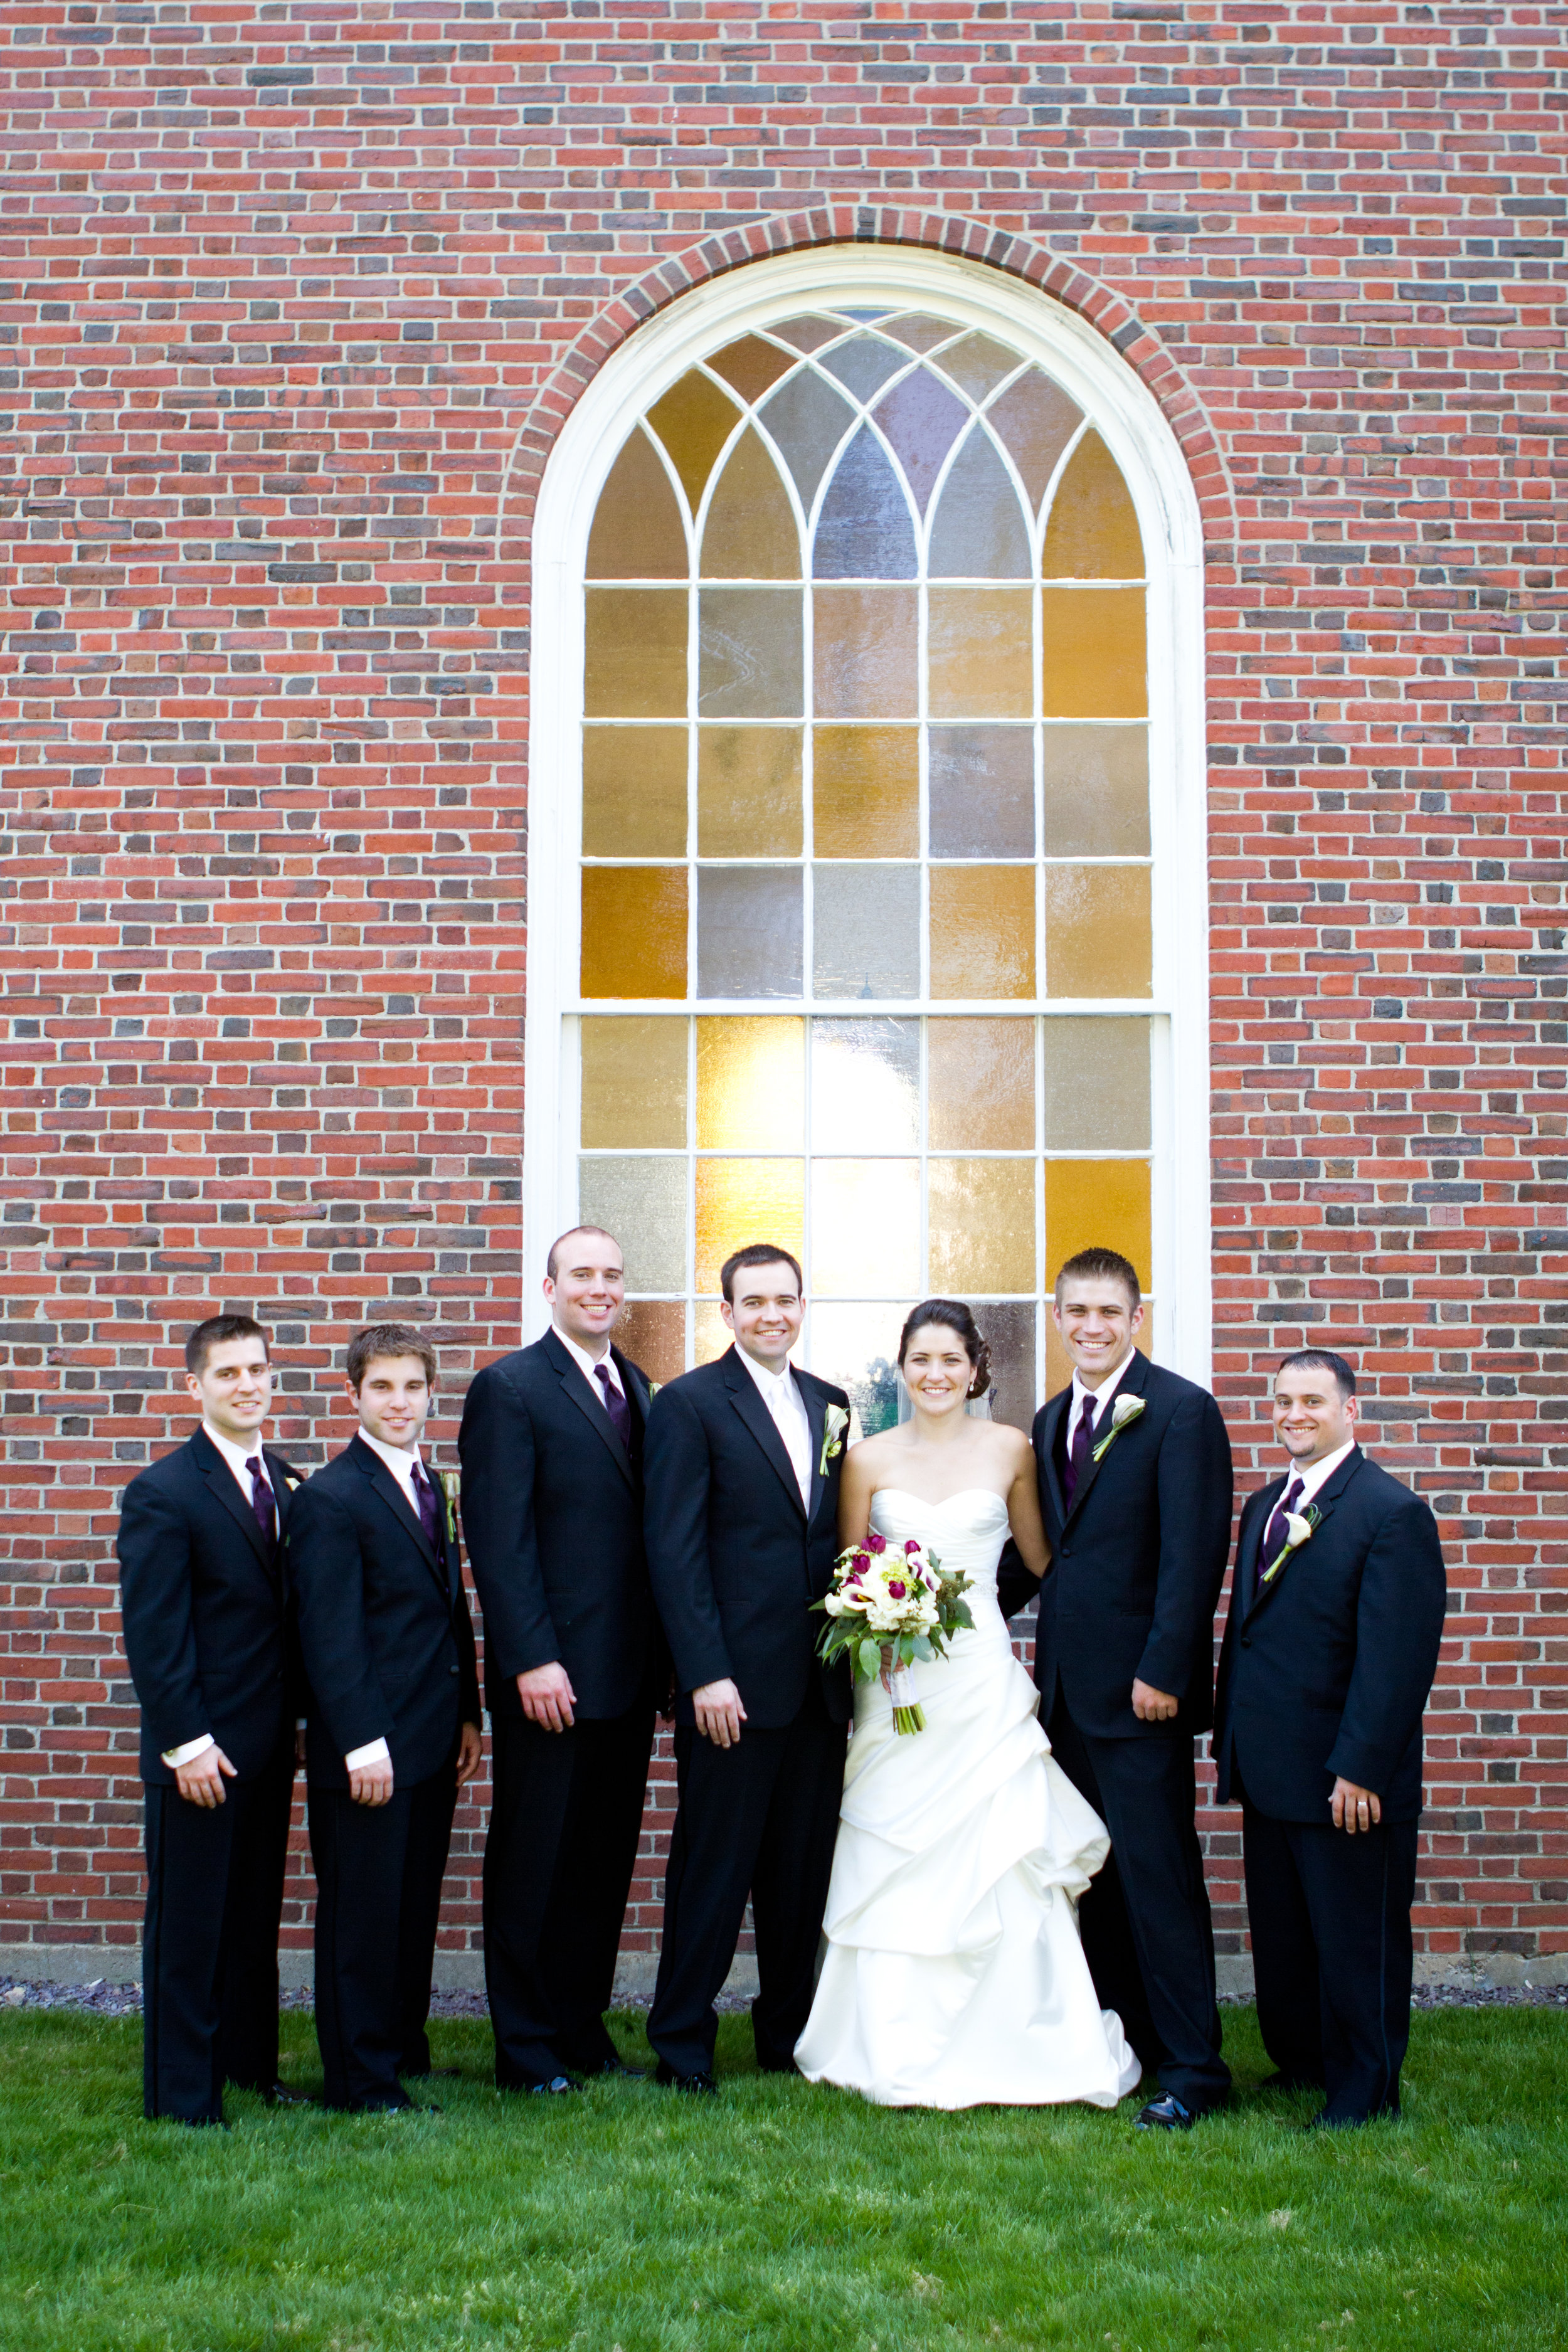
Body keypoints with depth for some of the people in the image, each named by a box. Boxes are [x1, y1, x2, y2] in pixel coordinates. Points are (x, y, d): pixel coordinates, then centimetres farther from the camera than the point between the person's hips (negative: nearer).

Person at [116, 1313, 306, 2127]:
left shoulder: (286, 1483, 8)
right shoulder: (162, 1494, -12)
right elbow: (153, 1633, -15)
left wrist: (300, 1717, 10)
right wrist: (186, 1743, -17)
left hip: (269, 1746, 6)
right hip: (201, 1747, -6)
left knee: (256, 1913, 16)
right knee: (188, 1922, 4)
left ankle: (250, 2063, 29)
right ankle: (182, 2090, 14)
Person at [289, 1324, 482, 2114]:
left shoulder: (427, 1486, 14)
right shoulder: (331, 1498, -12)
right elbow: (329, 1636, -16)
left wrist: (467, 1716, 15)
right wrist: (361, 1745, -19)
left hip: (432, 1744, 8)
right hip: (368, 1751, -8)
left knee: (417, 1904, 15)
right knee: (362, 1911, 1)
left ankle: (403, 2047, 29)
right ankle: (359, 2078, 11)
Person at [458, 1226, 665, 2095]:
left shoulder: (638, 1387, 14)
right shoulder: (509, 1388, -7)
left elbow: (654, 1525, 14)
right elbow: (499, 1539, -13)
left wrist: (667, 1655, 10)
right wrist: (532, 1661, -18)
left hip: (629, 1672, 7)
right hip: (552, 1677, -6)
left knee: (604, 1863, 13)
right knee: (532, 1866, 4)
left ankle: (582, 2028, 25)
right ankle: (525, 2048, 15)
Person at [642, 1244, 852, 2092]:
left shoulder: (830, 1405, 13)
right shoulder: (688, 1404, -4)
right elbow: (674, 1552, -10)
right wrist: (706, 1675, -16)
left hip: (821, 1681, 5)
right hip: (735, 1682, -5)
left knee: (802, 1870, 12)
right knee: (714, 1868, 2)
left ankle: (788, 2033, 24)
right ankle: (681, 2044, 13)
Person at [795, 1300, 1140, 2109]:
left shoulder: (1008, 1449, 5)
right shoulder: (870, 1458, 5)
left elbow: (1040, 1558, 15)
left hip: (983, 1678, 0)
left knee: (995, 1859, -3)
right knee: (895, 1871, 2)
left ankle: (1006, 2050, 9)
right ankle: (899, 2056, 12)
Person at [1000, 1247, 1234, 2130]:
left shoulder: (1182, 1411, -10)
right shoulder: (1053, 1420, 15)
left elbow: (1196, 1553, -15)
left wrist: (1162, 1670, -19)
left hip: (1140, 1690, -8)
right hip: (1068, 1687, 8)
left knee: (1158, 1875, -4)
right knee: (1095, 1874, 14)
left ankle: (1193, 2067, 4)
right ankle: (1122, 2036, 25)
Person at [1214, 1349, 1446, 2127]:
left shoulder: (1392, 1512, -13)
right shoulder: (1264, 1506, 13)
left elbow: (1396, 1656, -18)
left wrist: (1360, 1769, -21)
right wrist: (1229, 1738, 14)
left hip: (1348, 1780, -8)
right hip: (1268, 1772, 8)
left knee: (1356, 1942, 5)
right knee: (1280, 1938, 16)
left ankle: (1363, 2095, 19)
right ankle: (1298, 2067, 32)